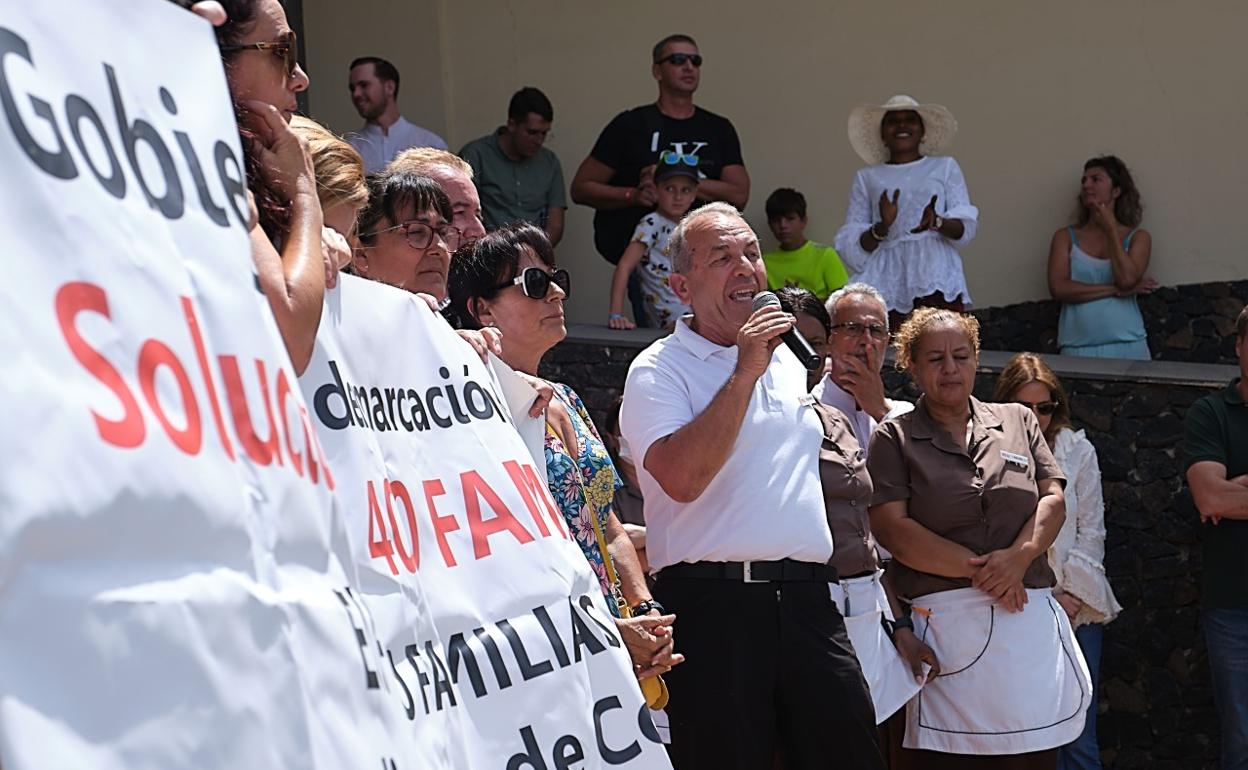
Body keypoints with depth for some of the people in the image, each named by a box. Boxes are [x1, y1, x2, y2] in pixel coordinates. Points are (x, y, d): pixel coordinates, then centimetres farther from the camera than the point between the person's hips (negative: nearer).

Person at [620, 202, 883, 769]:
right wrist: (745, 373, -15)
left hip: (806, 600, 6)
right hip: (712, 601, -6)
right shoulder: (659, 370, -2)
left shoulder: (789, 359, 19)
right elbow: (682, 478, -19)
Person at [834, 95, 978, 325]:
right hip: (886, 279, 0)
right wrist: (881, 228, -9)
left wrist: (938, 222, -13)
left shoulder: (945, 167, 19)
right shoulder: (866, 177, 19)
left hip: (936, 277, 0)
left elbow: (966, 226, 8)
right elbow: (851, 247, 12)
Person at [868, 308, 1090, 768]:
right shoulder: (894, 439, 7)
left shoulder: (1017, 421, 17)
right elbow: (891, 527, -4)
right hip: (947, 622, -3)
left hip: (1030, 620, 3)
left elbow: (1053, 500, 10)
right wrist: (979, 570, -10)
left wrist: (1019, 557, -10)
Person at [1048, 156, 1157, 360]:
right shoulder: (1065, 237, 8)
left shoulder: (1138, 237, 7)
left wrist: (1110, 228, -2)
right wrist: (1115, 290, -10)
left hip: (1127, 347, 0)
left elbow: (1127, 279, -12)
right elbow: (1058, 289, -6)